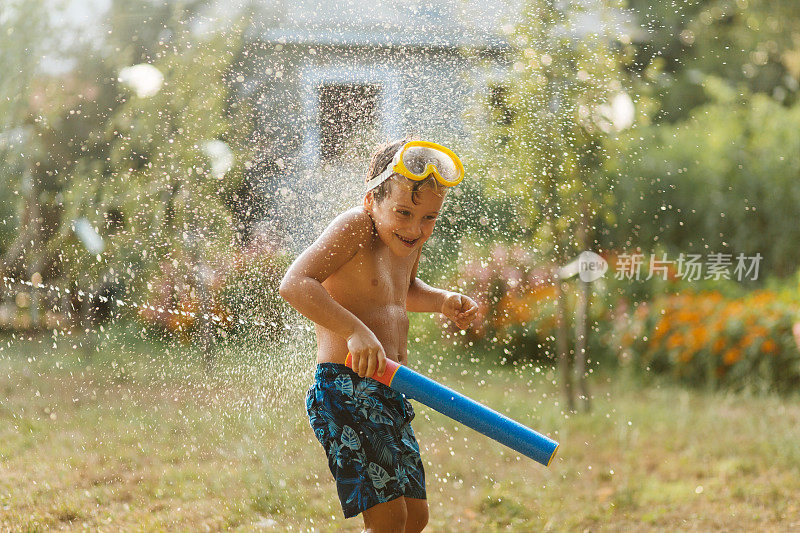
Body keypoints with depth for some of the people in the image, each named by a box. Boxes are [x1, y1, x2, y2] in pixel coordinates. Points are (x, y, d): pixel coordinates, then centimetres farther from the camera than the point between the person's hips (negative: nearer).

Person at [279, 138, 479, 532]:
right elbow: (294, 284, -26)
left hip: (390, 393, 9)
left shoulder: (410, 236, 12)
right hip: (345, 389, -9)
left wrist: (443, 301, 14)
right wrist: (355, 330, -36)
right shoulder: (356, 226, -14)